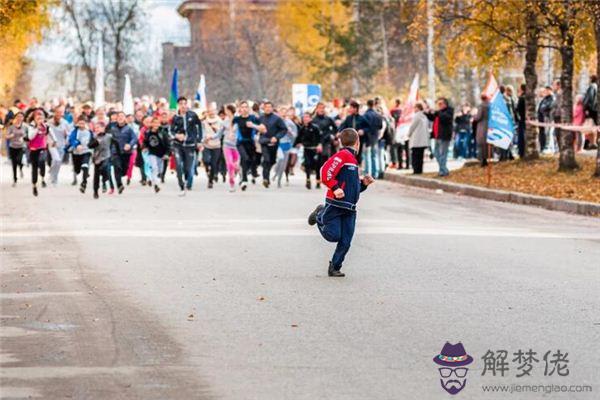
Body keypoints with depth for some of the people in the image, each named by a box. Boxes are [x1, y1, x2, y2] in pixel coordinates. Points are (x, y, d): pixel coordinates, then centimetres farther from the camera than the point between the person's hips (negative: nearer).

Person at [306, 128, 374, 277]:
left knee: (345, 242, 2)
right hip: (335, 205, -8)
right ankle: (319, 216, 18)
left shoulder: (352, 159, 21)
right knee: (333, 235, -8)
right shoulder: (343, 155, -8)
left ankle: (335, 268, 11)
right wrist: (335, 188, -23)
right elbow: (326, 171, -20)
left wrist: (363, 183, 11)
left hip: (350, 208, 8)